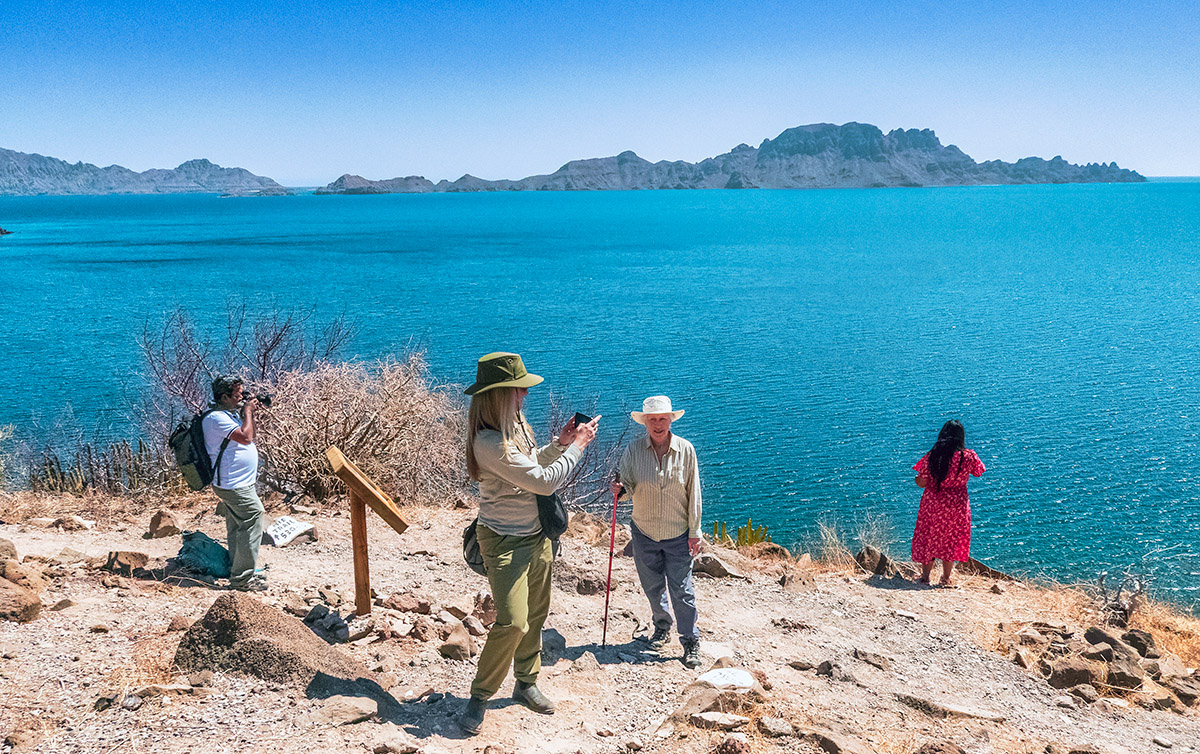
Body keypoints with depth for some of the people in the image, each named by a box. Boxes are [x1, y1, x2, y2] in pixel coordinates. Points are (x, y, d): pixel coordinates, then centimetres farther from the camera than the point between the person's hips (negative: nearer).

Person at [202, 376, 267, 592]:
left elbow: (248, 438, 19)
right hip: (233, 485, -11)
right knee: (254, 520, -12)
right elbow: (245, 437, -25)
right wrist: (248, 412, -13)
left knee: (237, 528, 16)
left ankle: (238, 572, 26)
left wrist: (249, 413, 6)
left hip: (241, 483, 11)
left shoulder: (232, 413, 13)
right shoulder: (216, 417, -17)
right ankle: (243, 578, -7)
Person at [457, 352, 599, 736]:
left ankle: (526, 683, 34)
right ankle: (479, 697, 5)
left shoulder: (515, 425, 3)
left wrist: (559, 443, 5)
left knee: (536, 616, 16)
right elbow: (544, 481, -24)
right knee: (512, 622, -14)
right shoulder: (489, 442, -27)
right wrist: (577, 446, -12)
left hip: (536, 535, 9)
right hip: (505, 542, -9)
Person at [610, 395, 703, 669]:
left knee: (682, 590, 1)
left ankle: (691, 641, 17)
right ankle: (662, 626, 42)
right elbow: (628, 487, -4)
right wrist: (620, 490, -29)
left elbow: (693, 494, -4)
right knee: (652, 586, 17)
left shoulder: (685, 450, -8)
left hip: (678, 535, -2)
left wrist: (694, 532, -3)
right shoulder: (634, 450, -6)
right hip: (644, 533, 2)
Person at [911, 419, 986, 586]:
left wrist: (918, 479, 15)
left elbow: (922, 483, -7)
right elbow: (978, 473, 6)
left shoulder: (931, 457, -11)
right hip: (957, 504, 0)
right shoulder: (968, 457, -14)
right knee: (951, 540, 16)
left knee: (928, 537, 16)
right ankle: (946, 578, 24)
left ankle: (925, 576, 22)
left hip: (932, 503, 1)